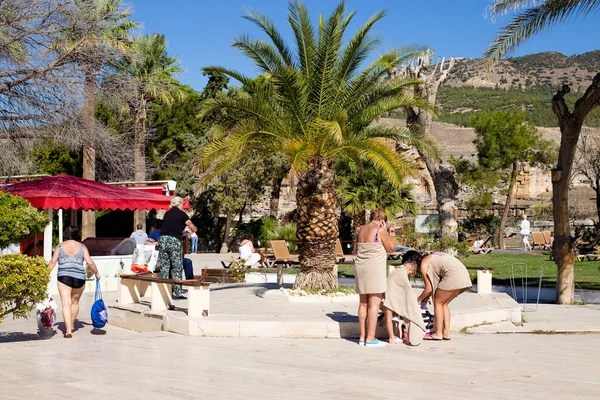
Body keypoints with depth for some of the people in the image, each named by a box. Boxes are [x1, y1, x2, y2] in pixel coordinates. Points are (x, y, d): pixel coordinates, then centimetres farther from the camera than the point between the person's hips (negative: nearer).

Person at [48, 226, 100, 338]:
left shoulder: (60, 246, 4)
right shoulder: (82, 247, 5)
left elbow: (52, 262, 0)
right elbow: (90, 263, 1)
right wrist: (96, 273, 15)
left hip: (64, 277, -2)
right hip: (79, 278, 2)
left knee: (66, 304, -5)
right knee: (75, 302, 21)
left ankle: (68, 330, -17)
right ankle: (71, 325, 36)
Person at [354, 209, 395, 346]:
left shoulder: (361, 230, 12)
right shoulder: (380, 230, -9)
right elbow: (391, 248, -1)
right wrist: (385, 230, 2)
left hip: (361, 268, 7)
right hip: (375, 268, -7)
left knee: (363, 303, 10)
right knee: (374, 304, -4)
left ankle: (362, 336, 13)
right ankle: (370, 338, -6)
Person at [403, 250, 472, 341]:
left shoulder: (423, 265, -3)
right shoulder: (429, 258, 23)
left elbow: (429, 288, -2)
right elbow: (433, 283, 26)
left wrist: (418, 299, 12)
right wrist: (426, 297, 23)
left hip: (454, 275, -9)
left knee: (438, 302, 3)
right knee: (443, 304, 17)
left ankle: (438, 334, 5)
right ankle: (446, 333, 16)